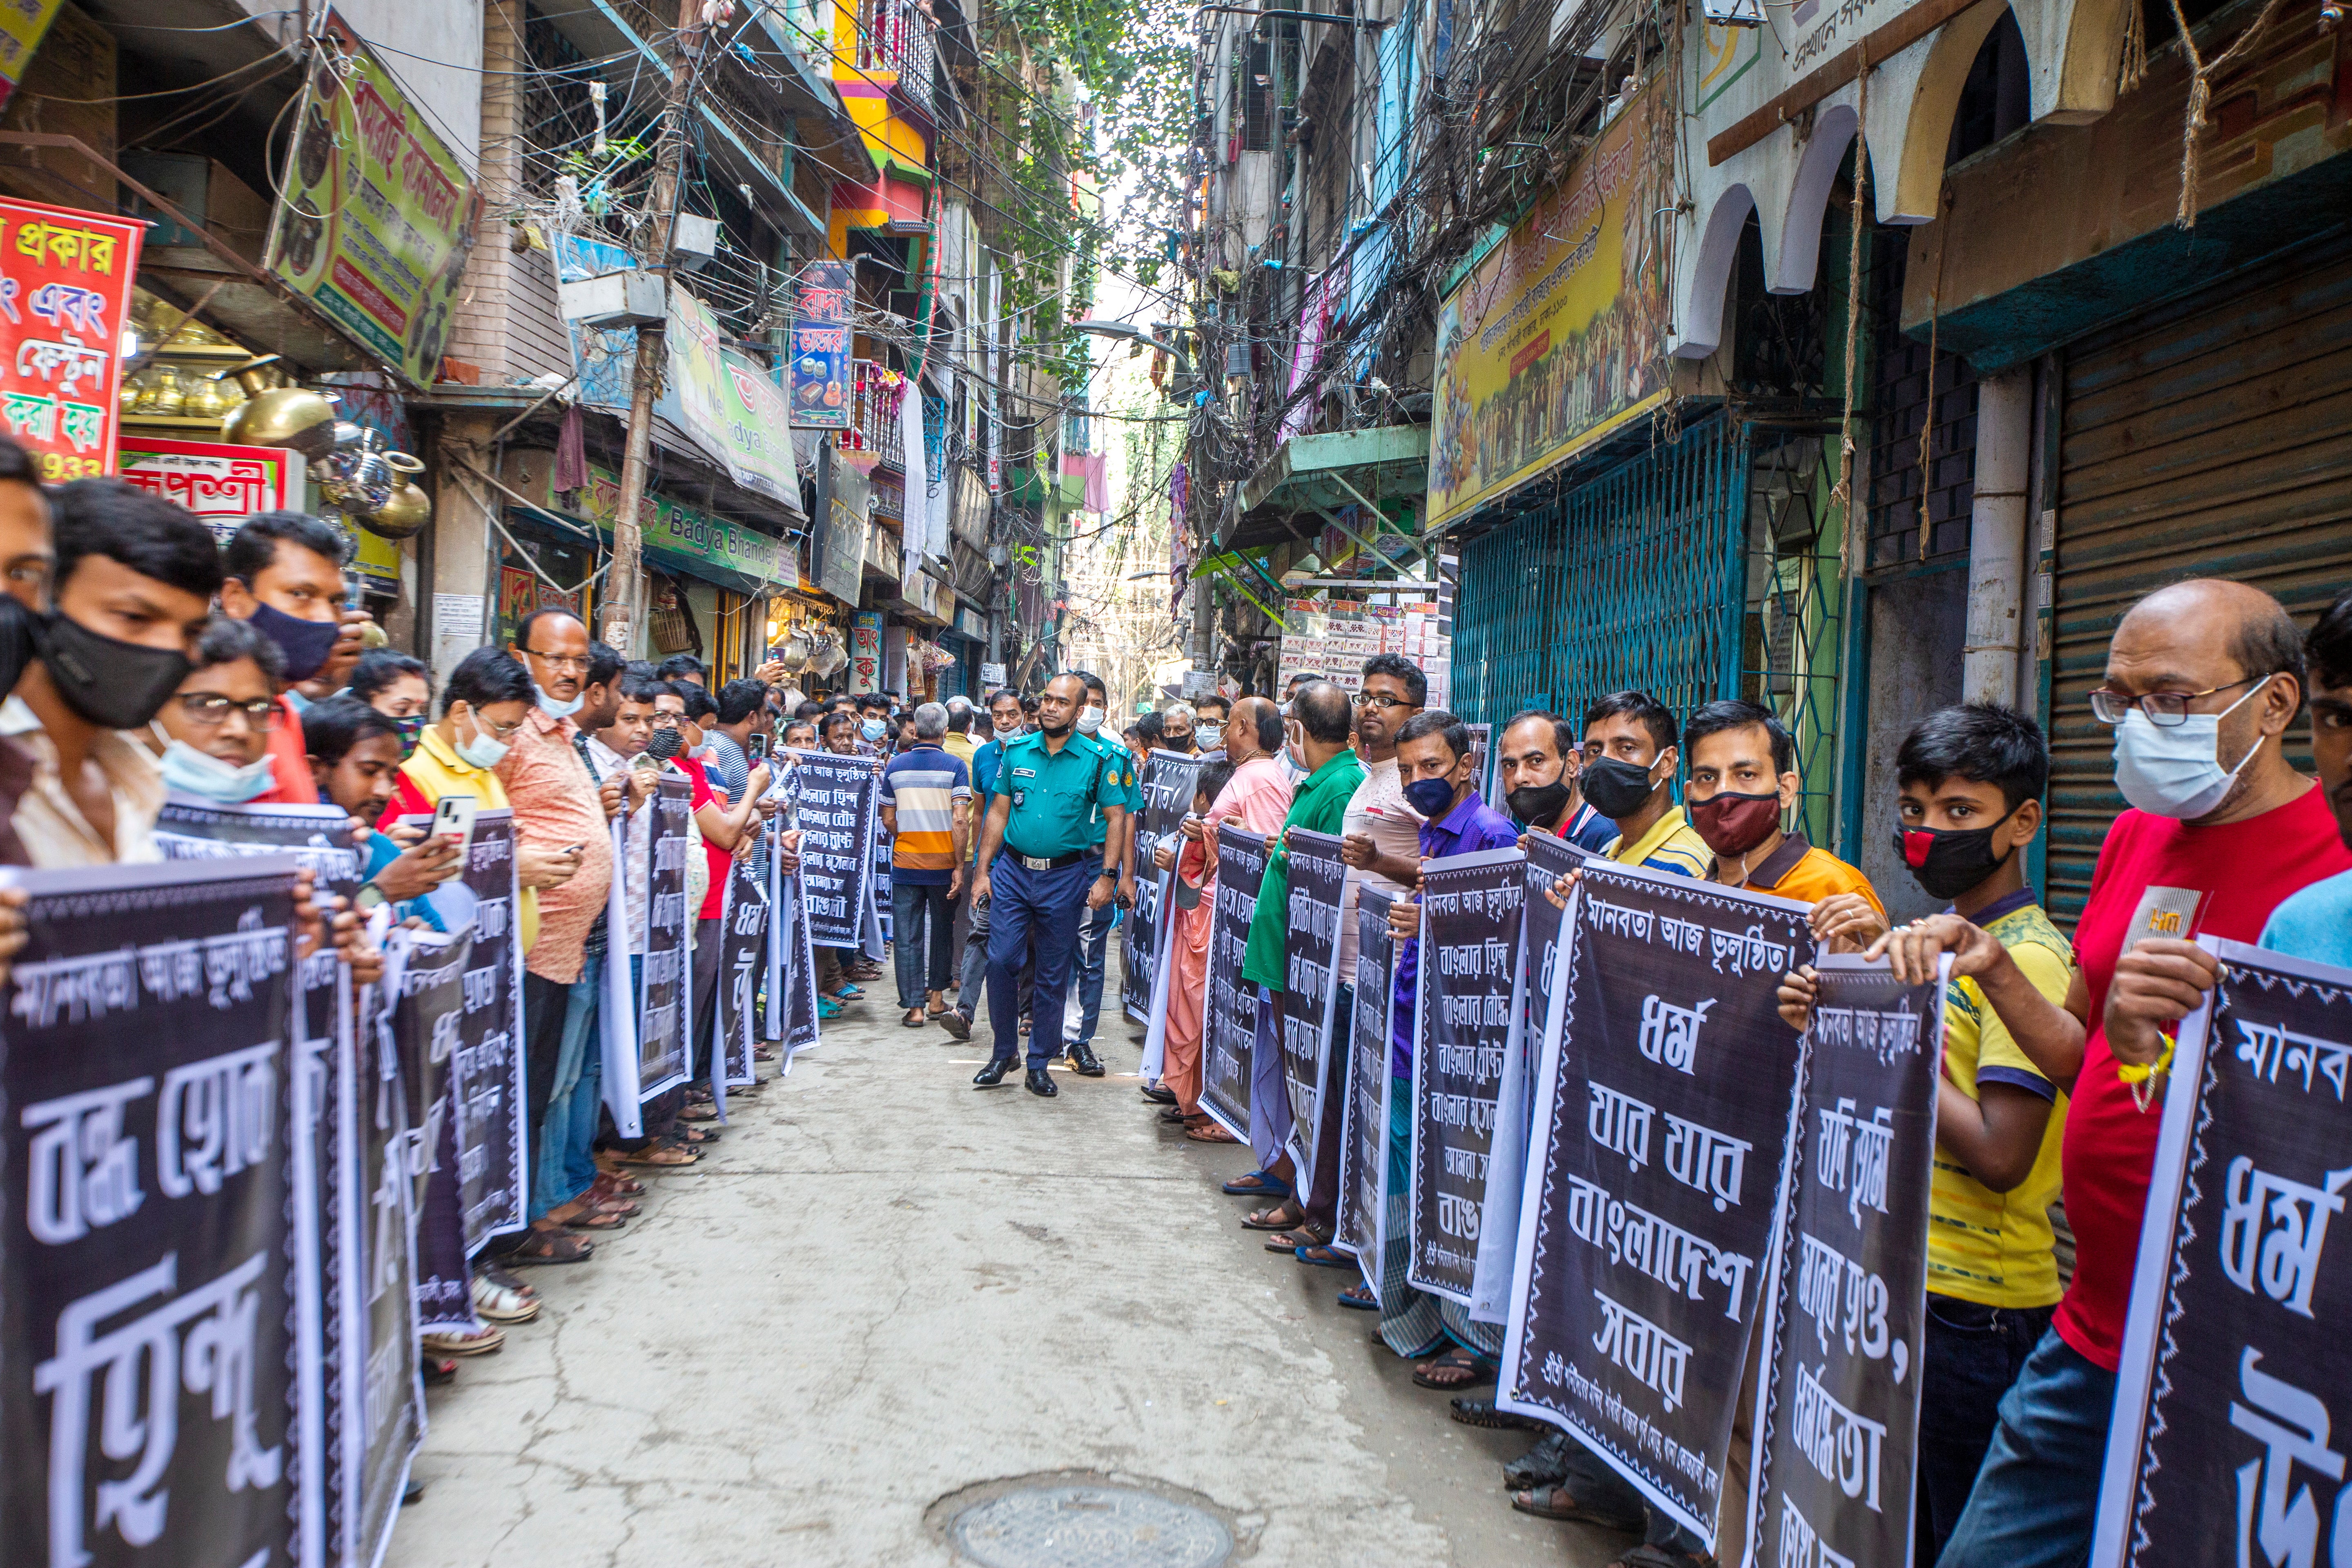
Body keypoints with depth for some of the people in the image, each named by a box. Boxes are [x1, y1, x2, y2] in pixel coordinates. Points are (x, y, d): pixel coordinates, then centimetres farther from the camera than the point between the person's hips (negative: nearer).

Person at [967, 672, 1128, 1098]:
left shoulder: (1098, 759, -3)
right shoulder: (1016, 751, 5)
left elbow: (1116, 817, -1)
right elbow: (998, 811, 9)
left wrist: (1107, 875, -9)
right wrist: (982, 870, 5)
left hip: (1066, 876, -2)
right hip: (1013, 871, 2)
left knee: (1053, 975, 5)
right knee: (1001, 959, -5)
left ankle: (1039, 1065, 17)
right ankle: (1003, 1053, 13)